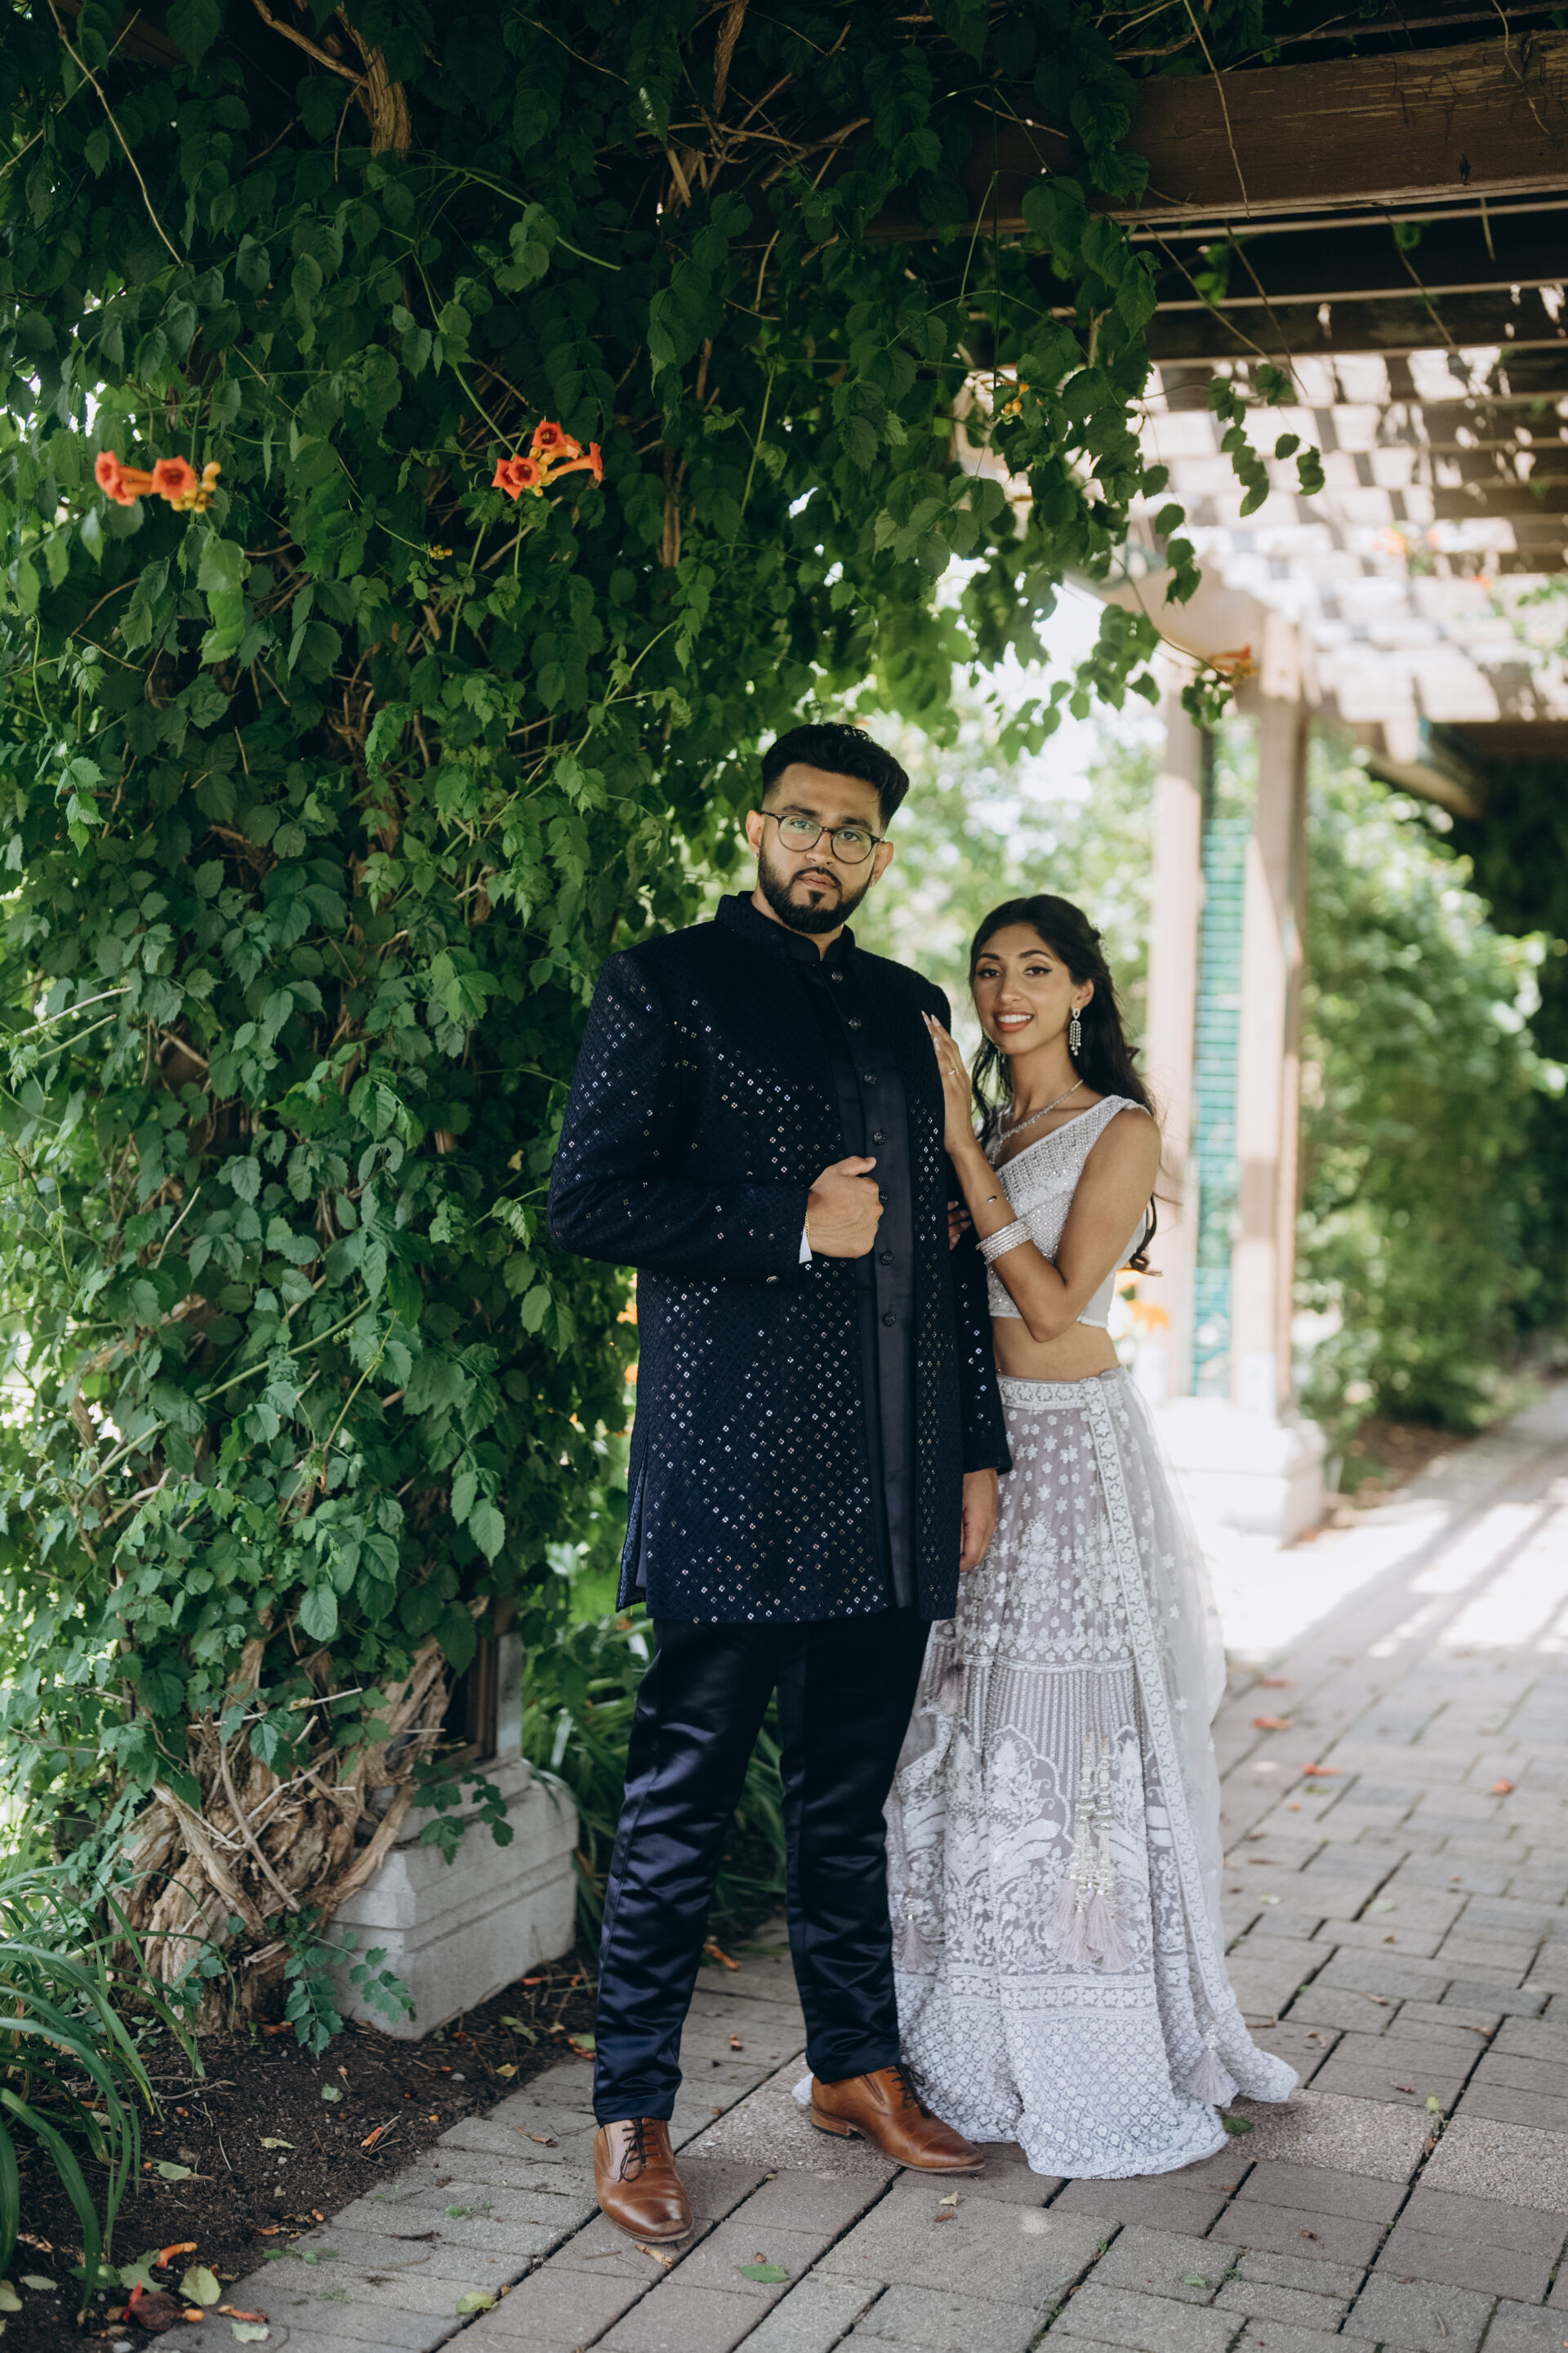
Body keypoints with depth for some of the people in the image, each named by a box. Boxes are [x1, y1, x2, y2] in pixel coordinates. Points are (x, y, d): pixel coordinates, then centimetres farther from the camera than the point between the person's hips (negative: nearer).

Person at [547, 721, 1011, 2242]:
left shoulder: (910, 1011, 17)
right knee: (682, 1801, 1)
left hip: (890, 1486, 6)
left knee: (850, 1793, 16)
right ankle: (630, 2111, 14)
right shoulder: (664, 987, 1)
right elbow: (586, 1204, -8)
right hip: (732, 1474, -5)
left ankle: (856, 2068, 30)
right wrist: (790, 1222, -13)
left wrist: (978, 1447, 14)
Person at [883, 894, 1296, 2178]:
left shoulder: (1121, 1130, -5)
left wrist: (960, 1147, -14)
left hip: (1071, 1450, -6)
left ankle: (1091, 2063, 10)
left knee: (1065, 1743, -3)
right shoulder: (982, 1125, 14)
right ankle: (964, 2037, 20)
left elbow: (1054, 1304, -14)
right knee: (960, 1740, 7)